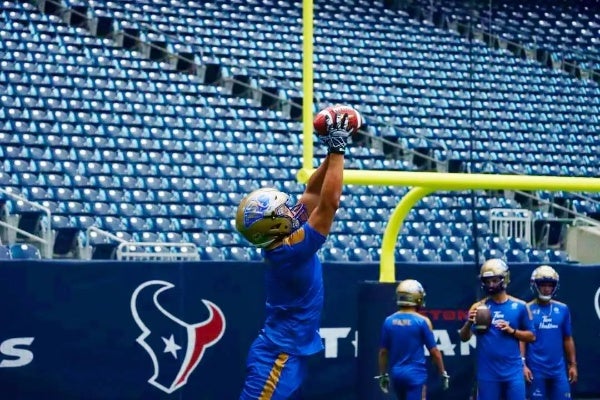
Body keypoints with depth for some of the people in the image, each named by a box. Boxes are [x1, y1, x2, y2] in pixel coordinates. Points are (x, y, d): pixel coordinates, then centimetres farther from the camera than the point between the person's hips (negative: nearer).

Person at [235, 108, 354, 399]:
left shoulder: (282, 241, 4)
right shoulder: (290, 250, -19)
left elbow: (312, 194, 13)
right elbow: (329, 203, -20)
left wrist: (332, 154, 6)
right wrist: (337, 150, -15)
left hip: (288, 354, 10)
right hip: (278, 357, -10)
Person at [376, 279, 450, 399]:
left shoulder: (389, 321, 2)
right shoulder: (422, 321, -10)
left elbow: (383, 352, 7)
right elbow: (434, 352, -6)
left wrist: (383, 375, 18)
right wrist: (443, 373, 5)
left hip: (396, 373, 5)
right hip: (416, 374, -5)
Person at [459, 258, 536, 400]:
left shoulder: (519, 306, 1)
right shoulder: (479, 307, 2)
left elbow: (531, 336, 6)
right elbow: (464, 338, 0)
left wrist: (512, 330, -11)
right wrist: (469, 322, -21)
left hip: (513, 371, -1)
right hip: (487, 371, 1)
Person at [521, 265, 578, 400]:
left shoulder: (562, 309, 6)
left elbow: (568, 339, 12)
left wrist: (573, 364, 11)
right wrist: (523, 365, -9)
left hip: (558, 368, 3)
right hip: (536, 369, -3)